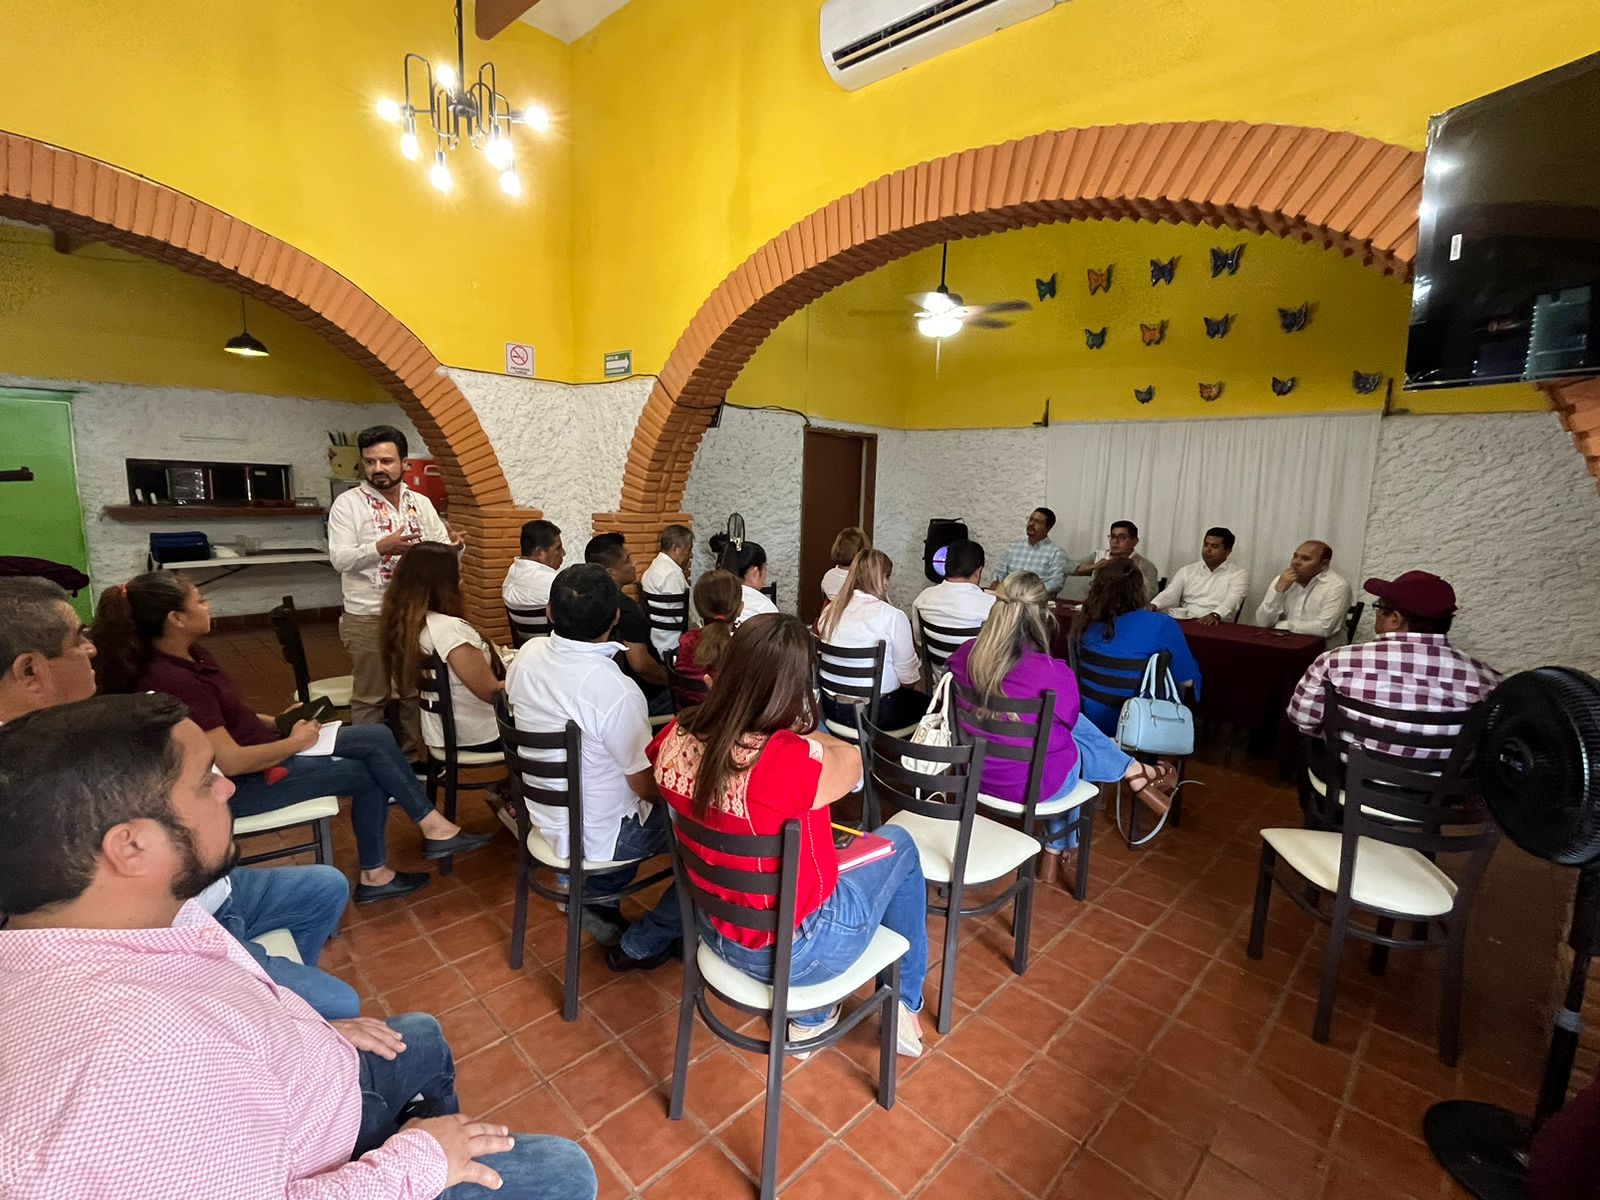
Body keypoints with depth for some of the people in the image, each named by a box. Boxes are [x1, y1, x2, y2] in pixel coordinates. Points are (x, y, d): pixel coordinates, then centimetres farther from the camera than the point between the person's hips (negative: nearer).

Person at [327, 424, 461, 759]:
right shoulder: (348, 503, -5)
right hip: (368, 618, -4)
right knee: (370, 697, 7)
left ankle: (411, 760, 29)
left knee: (414, 693, 14)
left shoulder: (421, 503, 7)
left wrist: (453, 545, -19)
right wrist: (380, 547, -32)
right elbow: (339, 559, -15)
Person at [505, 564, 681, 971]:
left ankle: (596, 897, 19)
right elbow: (647, 786, -21)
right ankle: (641, 945, 13)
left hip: (547, 816, 7)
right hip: (597, 836, -7)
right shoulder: (617, 690, -32)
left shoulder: (527, 655, -10)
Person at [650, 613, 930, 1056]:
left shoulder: (678, 738, -16)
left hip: (715, 931, 6)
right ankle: (903, 1009, 31)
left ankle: (810, 1018, 36)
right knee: (898, 843, 16)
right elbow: (851, 762, -13)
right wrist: (796, 732, 1)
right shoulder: (789, 762, -35)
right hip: (793, 950, -5)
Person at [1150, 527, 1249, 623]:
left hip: (1211, 625, -3)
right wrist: (1153, 606, -20)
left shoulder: (1239, 574, 6)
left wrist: (1215, 615, -33)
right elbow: (1170, 594, 3)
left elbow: (1232, 601, -11)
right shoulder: (1187, 570, 17)